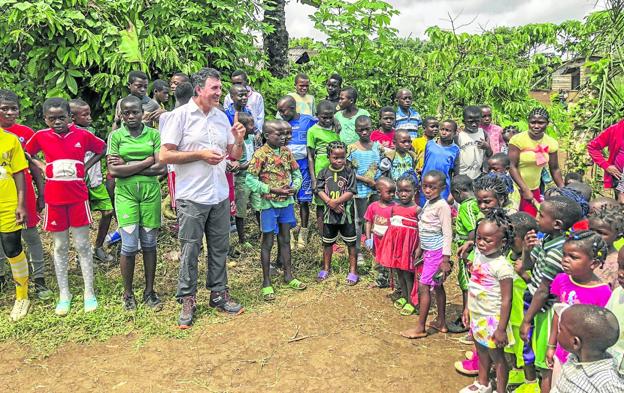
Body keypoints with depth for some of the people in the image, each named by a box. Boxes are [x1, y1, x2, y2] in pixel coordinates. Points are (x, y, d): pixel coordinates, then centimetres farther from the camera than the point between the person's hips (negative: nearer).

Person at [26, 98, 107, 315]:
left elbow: (102, 148, 10)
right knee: (60, 247, 10)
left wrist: (86, 166, 1)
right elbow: (25, 154, 15)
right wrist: (41, 167, 1)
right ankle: (64, 295, 21)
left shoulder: (82, 135, -5)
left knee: (82, 244, 4)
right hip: (54, 199, 1)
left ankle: (89, 293, 14)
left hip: (78, 197, -1)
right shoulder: (41, 136, -2)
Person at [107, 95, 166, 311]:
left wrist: (128, 166, -8)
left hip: (151, 191, 1)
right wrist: (146, 162, -9)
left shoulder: (154, 134, 4)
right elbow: (114, 171, -8)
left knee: (149, 243, 7)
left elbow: (161, 168, -5)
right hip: (125, 192, -1)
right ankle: (128, 293, 16)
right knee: (130, 244, -3)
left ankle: (149, 291, 21)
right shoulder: (116, 136, 3)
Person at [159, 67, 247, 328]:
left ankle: (218, 294, 27)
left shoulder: (221, 117, 10)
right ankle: (187, 300, 18)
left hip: (220, 196, 5)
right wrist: (200, 154, -17)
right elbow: (165, 155, -11)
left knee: (219, 247, 13)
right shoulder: (180, 115, -7)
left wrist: (239, 140, -7)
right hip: (192, 197, -5)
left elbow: (235, 155, 14)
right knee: (190, 250, 4)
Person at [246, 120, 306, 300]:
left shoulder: (286, 152, 3)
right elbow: (250, 180, -17)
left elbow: (296, 173, 11)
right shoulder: (260, 154, -14)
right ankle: (266, 282, 16)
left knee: (285, 239, 16)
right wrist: (273, 190, -20)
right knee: (268, 242, 5)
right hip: (268, 204, -5)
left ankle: (288, 275, 30)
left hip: (287, 202, 5)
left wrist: (295, 187, -10)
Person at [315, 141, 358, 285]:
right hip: (329, 213, 2)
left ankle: (353, 270, 17)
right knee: (327, 243, 15)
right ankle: (325, 269, 31)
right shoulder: (324, 173, 0)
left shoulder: (349, 172, -5)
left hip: (347, 213, -2)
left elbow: (351, 192, -11)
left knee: (351, 243, 5)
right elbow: (319, 190, -4)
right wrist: (330, 202, -17)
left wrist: (336, 201, -19)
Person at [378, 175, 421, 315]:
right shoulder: (394, 208, 6)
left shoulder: (417, 209, -10)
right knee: (399, 272, 15)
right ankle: (403, 296, 31)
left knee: (407, 273, 1)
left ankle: (411, 302, 14)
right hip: (395, 244, 5)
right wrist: (387, 245, 11)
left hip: (408, 245, -5)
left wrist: (419, 248, -16)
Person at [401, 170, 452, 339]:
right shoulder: (428, 203, 9)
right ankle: (441, 322, 28)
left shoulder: (442, 206, -17)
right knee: (437, 286, 16)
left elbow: (447, 233, -19)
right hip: (429, 251, 9)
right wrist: (421, 249, 20)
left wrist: (446, 259, -20)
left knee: (423, 286, -5)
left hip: (437, 252, -9)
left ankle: (420, 327, 4)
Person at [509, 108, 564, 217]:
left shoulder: (551, 143, 1)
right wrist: (525, 189, -22)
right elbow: (512, 166, -16)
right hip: (515, 187, -5)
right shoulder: (518, 140, -14)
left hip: (535, 189, 5)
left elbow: (555, 169, 10)